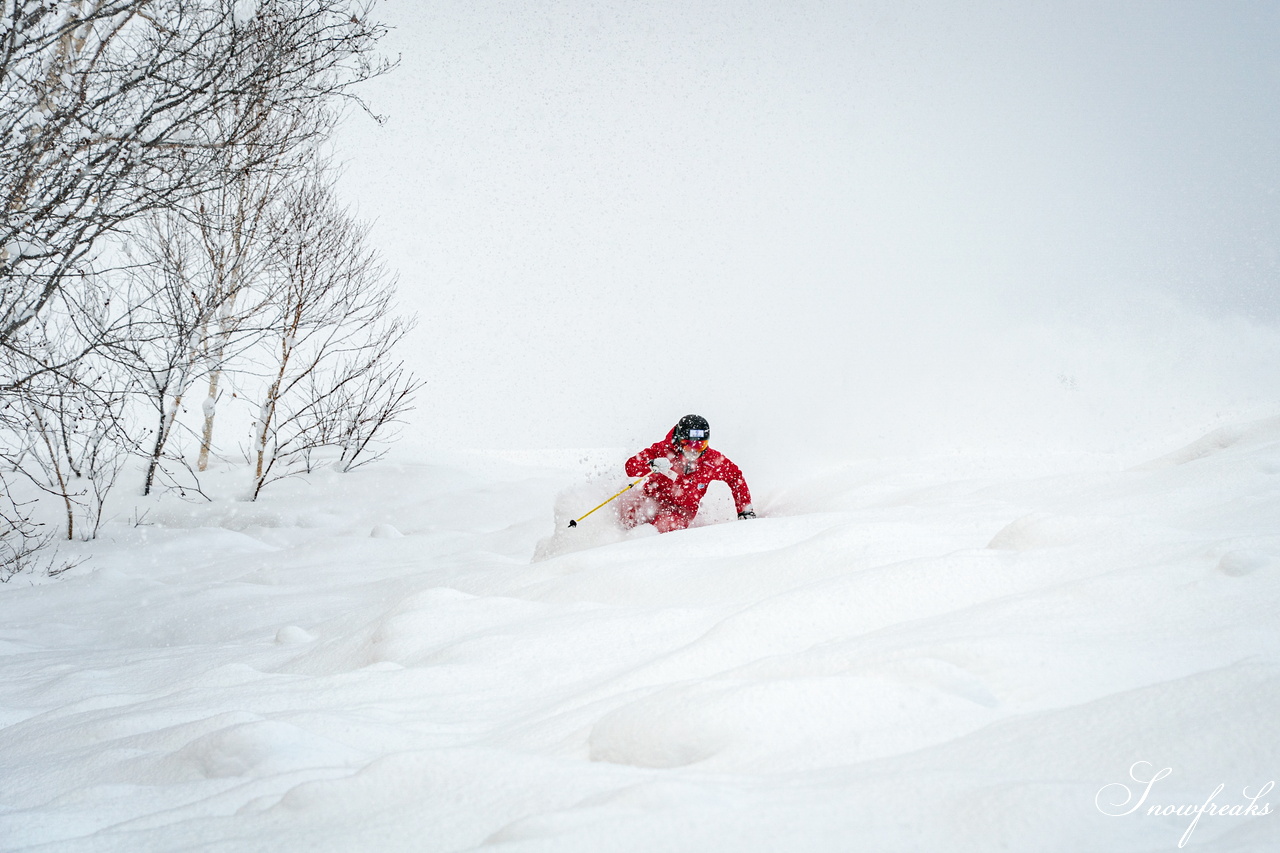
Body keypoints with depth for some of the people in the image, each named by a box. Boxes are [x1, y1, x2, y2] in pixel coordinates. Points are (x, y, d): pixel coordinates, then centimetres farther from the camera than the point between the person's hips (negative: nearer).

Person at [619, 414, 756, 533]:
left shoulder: (712, 460, -12)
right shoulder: (664, 450, -17)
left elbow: (736, 477, 4)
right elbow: (631, 466, -24)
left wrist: (745, 510, -1)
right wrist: (652, 465, -45)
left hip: (682, 510, 0)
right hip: (653, 499, 0)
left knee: (667, 524, -33)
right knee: (629, 514, -30)